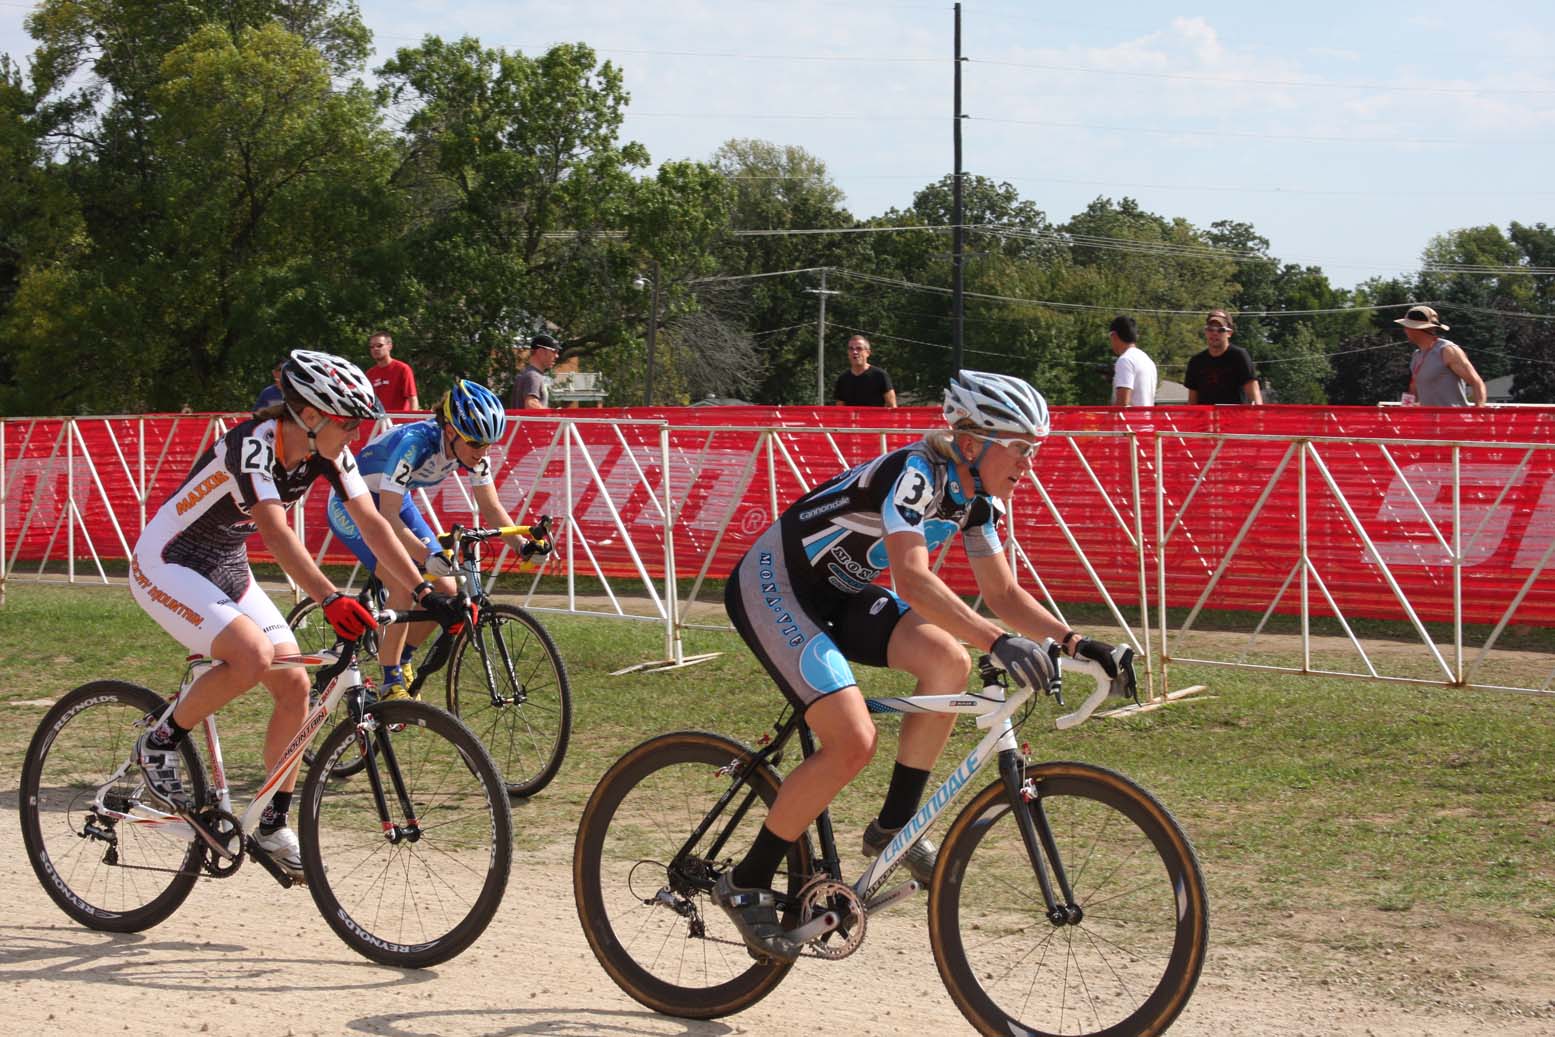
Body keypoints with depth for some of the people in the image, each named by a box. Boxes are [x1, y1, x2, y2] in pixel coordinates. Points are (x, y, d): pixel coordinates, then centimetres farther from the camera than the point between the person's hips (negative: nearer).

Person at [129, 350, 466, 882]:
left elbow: (372, 523, -9)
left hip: (227, 569, 8)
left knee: (295, 684, -4)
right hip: (166, 566, -8)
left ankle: (273, 825, 8)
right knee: (253, 655, -30)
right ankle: (159, 745, -7)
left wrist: (425, 593, -18)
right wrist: (331, 599, -54)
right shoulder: (252, 444, -30)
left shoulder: (328, 452, -8)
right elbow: (275, 530, -43)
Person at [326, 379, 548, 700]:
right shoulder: (414, 443, -37)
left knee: (445, 590, -5)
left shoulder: (471, 449, -17)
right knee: (406, 585, -25)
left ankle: (401, 659, 18)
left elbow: (491, 507, -8)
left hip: (397, 502, 7)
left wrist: (521, 543, -25)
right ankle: (390, 685, -14)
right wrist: (429, 557, -53)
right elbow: (387, 519, -40)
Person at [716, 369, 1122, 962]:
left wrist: (1072, 641, -8)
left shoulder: (976, 497, 0)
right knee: (853, 742, -21)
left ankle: (894, 827, -2)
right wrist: (999, 642, -50)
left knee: (949, 663, -14)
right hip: (771, 588, -9)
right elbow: (912, 581, -41)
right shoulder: (915, 474, -27)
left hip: (837, 595, 9)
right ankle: (745, 886, -7)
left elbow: (1002, 592, 7)